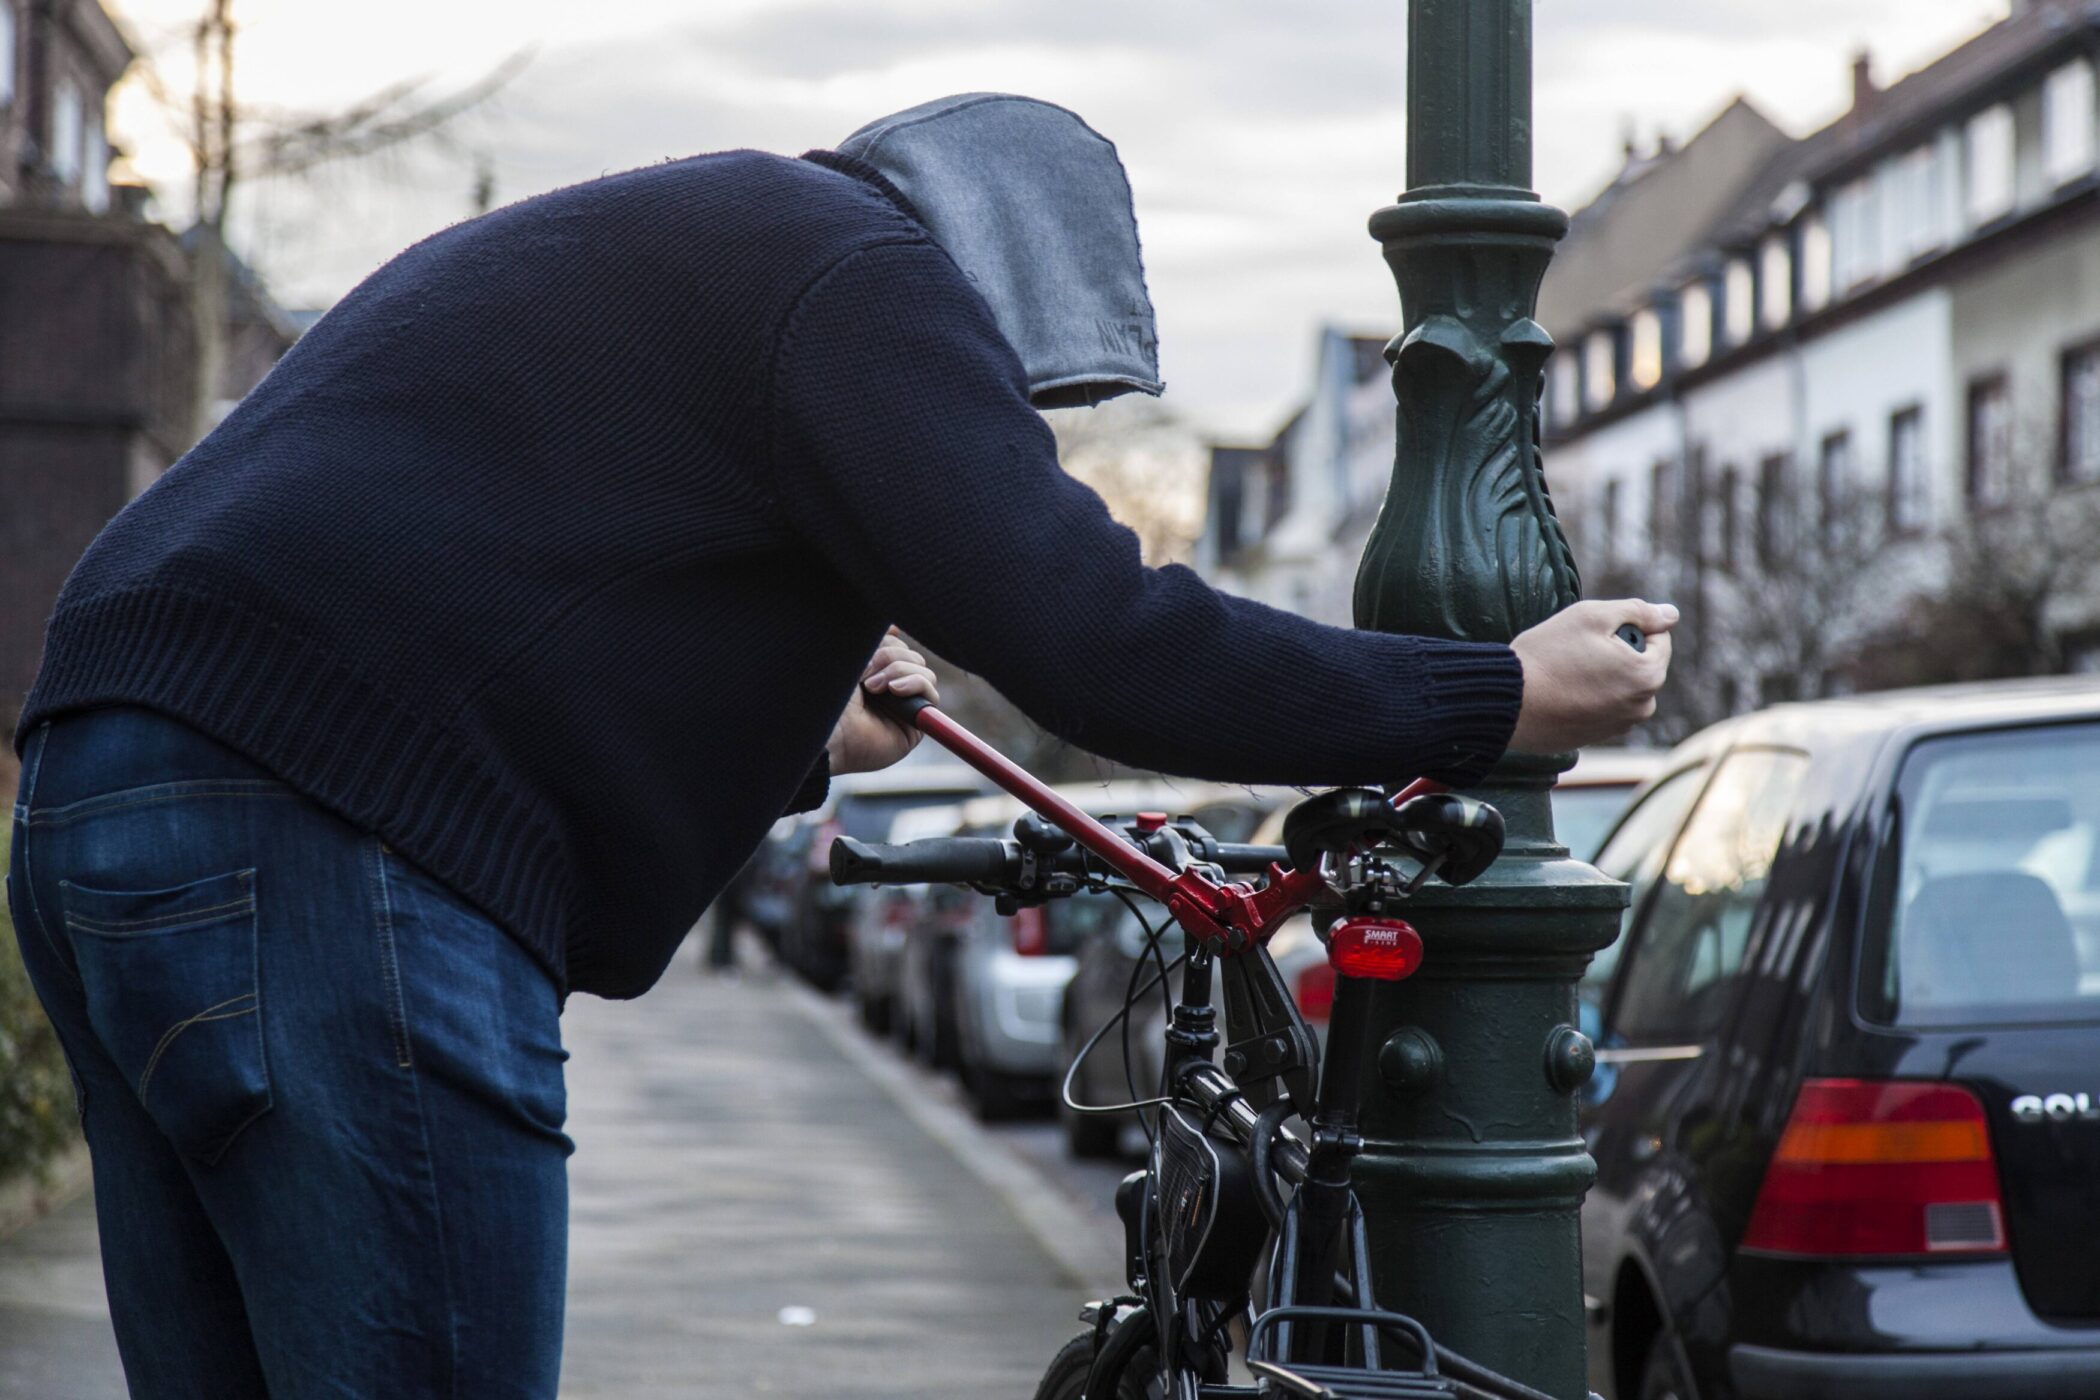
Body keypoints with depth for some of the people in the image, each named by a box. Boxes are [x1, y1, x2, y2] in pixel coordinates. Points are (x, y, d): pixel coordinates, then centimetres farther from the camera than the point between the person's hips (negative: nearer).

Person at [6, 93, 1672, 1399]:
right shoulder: (862, 268, -2)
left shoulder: (625, 251, 29)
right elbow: (1099, 641, -12)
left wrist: (800, 743, 46)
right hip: (316, 861, -10)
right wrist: (1494, 701, -4)